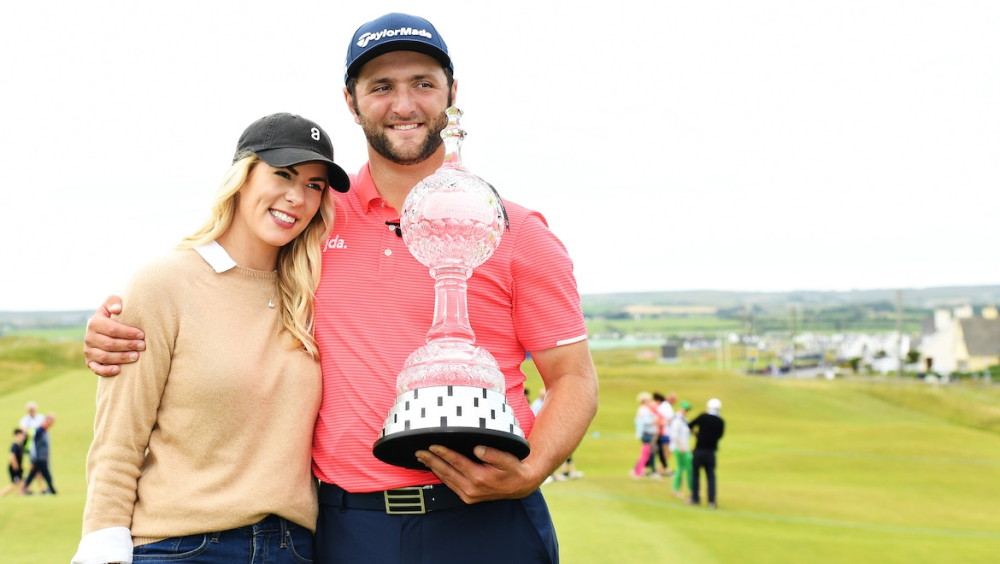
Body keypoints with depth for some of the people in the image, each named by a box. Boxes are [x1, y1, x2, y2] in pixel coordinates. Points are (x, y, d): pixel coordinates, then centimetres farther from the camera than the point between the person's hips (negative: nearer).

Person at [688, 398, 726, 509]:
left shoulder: (703, 417, -11)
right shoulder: (721, 422, -4)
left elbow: (690, 426, 0)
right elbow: (719, 435, 9)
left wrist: (696, 432, 21)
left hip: (699, 450, -2)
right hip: (711, 452, 2)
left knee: (695, 473, 10)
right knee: (711, 476, 6)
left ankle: (695, 498, 13)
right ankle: (712, 501, -2)